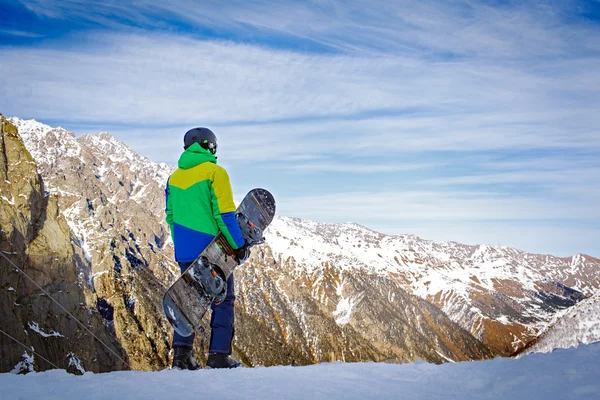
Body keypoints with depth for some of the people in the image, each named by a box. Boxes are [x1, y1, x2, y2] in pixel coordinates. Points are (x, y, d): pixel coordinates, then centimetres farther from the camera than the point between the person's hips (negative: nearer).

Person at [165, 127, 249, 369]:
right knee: (223, 301, 4)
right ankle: (219, 354, 3)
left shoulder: (174, 177, 11)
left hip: (185, 252, 6)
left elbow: (171, 216, 15)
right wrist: (239, 245, -7)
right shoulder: (215, 172, -8)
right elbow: (225, 214, -13)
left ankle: (182, 351, 8)